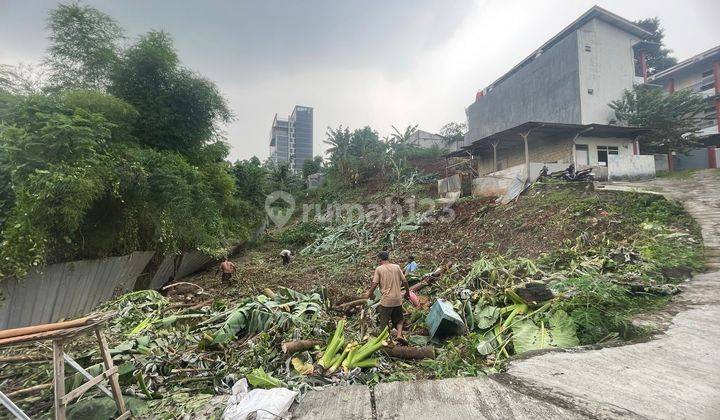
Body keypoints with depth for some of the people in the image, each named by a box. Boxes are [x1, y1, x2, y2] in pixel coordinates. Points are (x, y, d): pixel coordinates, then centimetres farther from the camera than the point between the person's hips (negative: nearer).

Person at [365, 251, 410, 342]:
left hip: (386, 300, -3)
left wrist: (368, 295, 4)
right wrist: (407, 292, 18)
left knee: (384, 322, 11)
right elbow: (404, 281, 3)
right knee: (399, 319, 20)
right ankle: (399, 334, 2)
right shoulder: (397, 267, 2)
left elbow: (374, 284, -10)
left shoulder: (379, 269, -7)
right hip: (398, 299, 3)